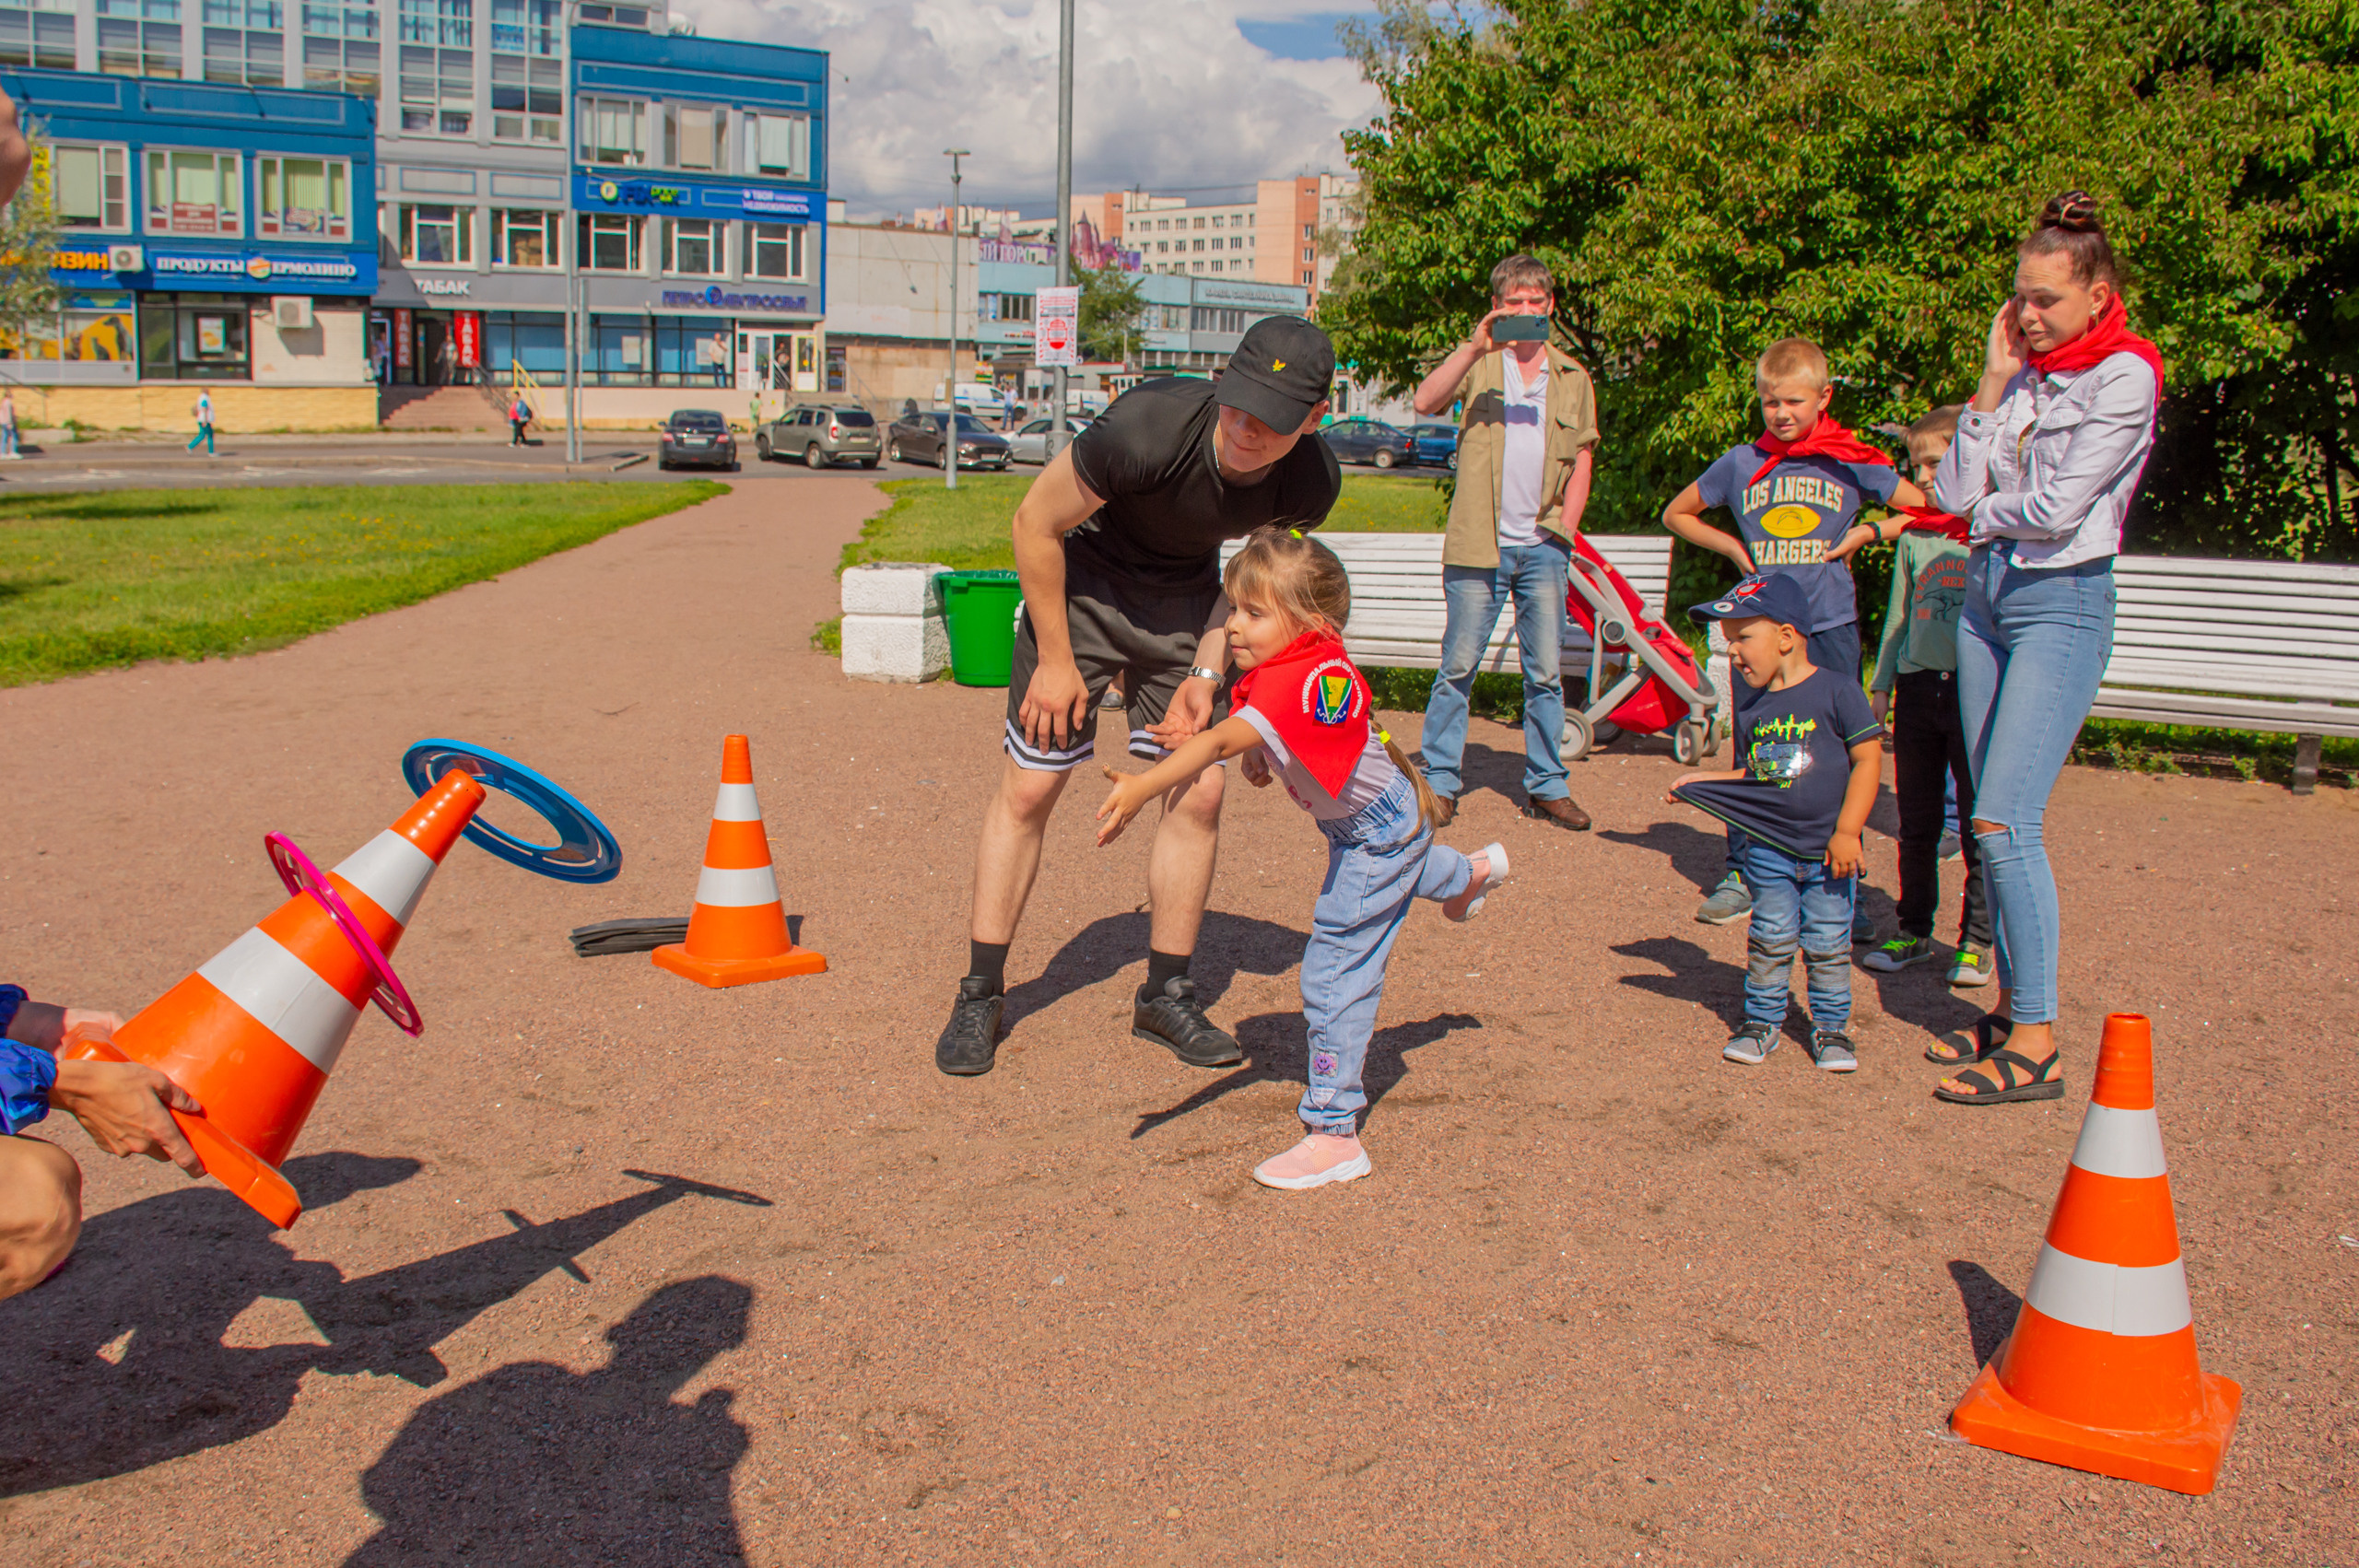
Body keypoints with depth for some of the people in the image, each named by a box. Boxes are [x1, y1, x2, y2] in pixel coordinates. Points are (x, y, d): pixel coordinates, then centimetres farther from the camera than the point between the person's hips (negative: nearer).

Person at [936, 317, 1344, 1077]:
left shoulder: (1311, 482, -22)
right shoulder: (1148, 427, -36)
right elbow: (1036, 522, -21)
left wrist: (1206, 675, -13)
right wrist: (1056, 660, -16)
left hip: (1186, 598, 4)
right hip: (1084, 579, -4)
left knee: (1199, 791, -2)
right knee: (1028, 788, -4)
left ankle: (1166, 993, 16)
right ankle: (981, 994, 11)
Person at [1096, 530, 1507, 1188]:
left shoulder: (1295, 682, -40)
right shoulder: (1288, 666, -12)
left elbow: (1218, 743, -55)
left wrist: (1143, 786, -65)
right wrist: (1263, 757, -6)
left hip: (1377, 831, -10)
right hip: (1373, 819, 10)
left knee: (1334, 973, -10)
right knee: (1402, 870, 42)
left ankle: (1334, 1135, -5)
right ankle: (1472, 872, 76)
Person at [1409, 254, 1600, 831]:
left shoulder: (1572, 377, 14)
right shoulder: (1478, 363, 6)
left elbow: (1582, 463, 15)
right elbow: (1425, 401, -12)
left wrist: (1562, 529, 3)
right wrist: (1475, 348, -21)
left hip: (1542, 548, 2)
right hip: (1478, 545, -2)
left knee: (1546, 673, 5)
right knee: (1458, 667, -1)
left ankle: (1546, 785, 14)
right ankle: (1439, 780, 9)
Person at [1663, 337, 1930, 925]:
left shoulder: (1852, 461, 3)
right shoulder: (1741, 463, 6)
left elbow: (1926, 511, 11)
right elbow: (1676, 514, 19)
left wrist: (1865, 533, 0)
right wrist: (1734, 547, 8)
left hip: (1830, 628, -1)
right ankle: (1741, 875, 16)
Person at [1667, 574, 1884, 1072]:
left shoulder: (1837, 690, -8)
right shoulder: (1753, 712, 6)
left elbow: (1868, 760, -9)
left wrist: (1847, 831, -13)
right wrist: (1700, 783, 4)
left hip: (1828, 849, -3)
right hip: (1768, 847, 3)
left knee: (1827, 942, 3)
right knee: (1771, 938, 4)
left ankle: (1831, 1025, 19)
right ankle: (1762, 1019, 18)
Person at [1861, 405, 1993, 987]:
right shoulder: (1913, 535, 10)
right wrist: (1882, 685, 15)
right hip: (1919, 686, 4)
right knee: (1917, 823, 10)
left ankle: (1977, 940, 12)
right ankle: (1914, 933, 21)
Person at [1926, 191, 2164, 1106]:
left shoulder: (2124, 378, -8)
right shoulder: (2024, 374, 12)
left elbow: (2058, 507, -16)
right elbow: (1956, 492, 3)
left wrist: (1984, 513, 3)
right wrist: (1993, 384, 1)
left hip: (2063, 604, -7)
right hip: (1987, 596, 7)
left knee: (2004, 821, -15)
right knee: (1989, 822, 9)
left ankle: (2036, 1046, -10)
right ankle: (2010, 1005, 19)